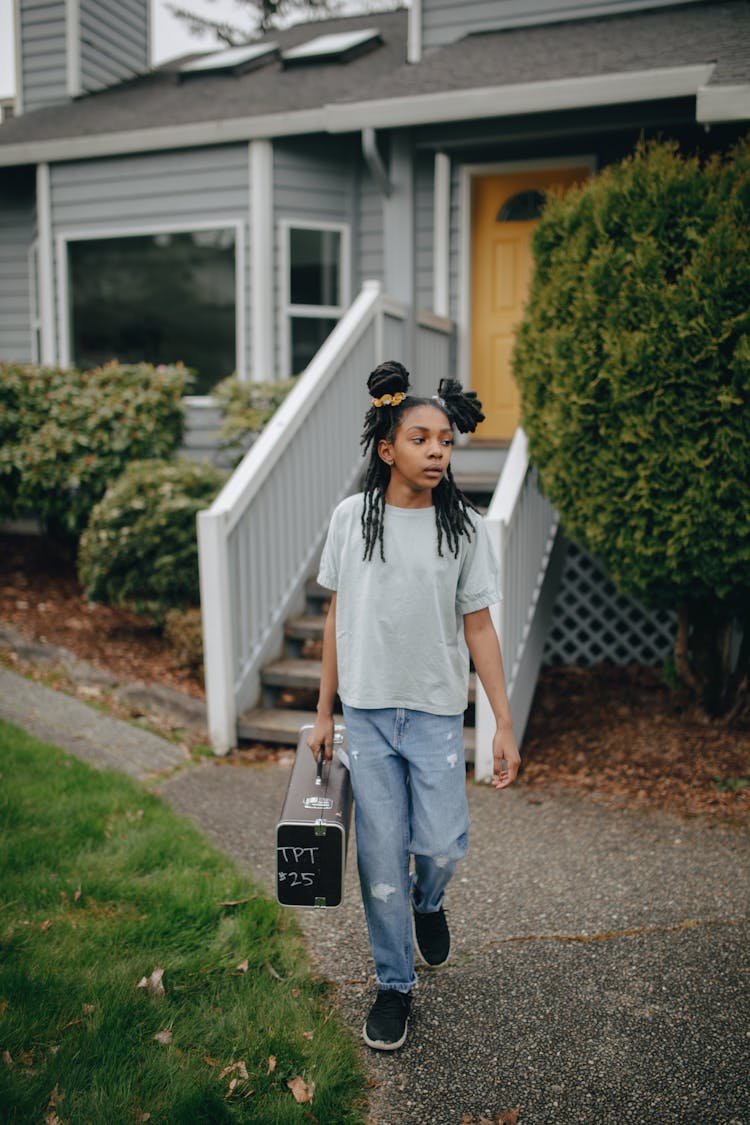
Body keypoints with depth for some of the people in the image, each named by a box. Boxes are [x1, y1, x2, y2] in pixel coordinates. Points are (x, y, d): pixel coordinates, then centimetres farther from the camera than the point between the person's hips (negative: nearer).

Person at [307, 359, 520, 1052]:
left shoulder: (464, 527, -3)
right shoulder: (352, 518, -1)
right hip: (367, 713, 1)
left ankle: (428, 903, 36)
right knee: (382, 856, 5)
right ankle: (395, 986, 25)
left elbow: (479, 627, -1)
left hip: (437, 712, 0)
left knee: (443, 844, -2)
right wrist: (324, 712, 7)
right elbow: (337, 617, 5)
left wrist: (505, 723, -4)